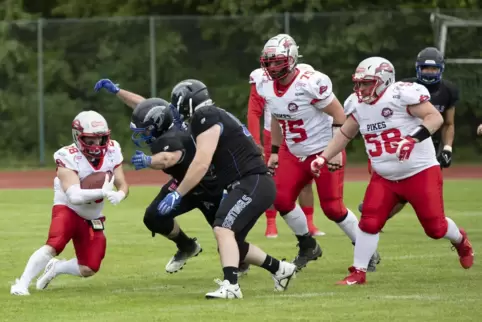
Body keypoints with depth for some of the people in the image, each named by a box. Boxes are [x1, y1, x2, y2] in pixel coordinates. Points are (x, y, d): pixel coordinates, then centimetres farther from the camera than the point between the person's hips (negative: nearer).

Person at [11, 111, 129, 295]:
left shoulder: (111, 152, -9)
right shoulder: (69, 158, -25)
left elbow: (123, 185, -4)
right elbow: (74, 196, -35)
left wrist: (119, 195, -29)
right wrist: (102, 192, -48)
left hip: (92, 218, 5)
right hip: (68, 209, -5)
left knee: (88, 270, 1)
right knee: (53, 246, -31)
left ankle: (55, 268, 30)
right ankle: (22, 284, -22)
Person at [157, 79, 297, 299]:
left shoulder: (206, 118, -9)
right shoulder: (217, 116, 20)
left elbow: (201, 164, -16)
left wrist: (177, 194, -13)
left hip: (253, 183, -10)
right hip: (252, 185, 10)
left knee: (223, 229, -25)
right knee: (232, 242, 18)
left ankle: (230, 285, -37)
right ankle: (280, 269, 33)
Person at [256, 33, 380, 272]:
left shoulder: (310, 83, -25)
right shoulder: (266, 87, -2)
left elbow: (339, 115, -18)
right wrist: (274, 152, 16)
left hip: (324, 152, -7)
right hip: (294, 154, 7)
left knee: (332, 207, -7)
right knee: (281, 200, -5)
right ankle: (307, 246, 17)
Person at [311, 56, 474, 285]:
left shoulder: (402, 94, -20)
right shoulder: (359, 105, 3)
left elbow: (435, 118, -25)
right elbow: (345, 134, 18)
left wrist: (413, 139, -38)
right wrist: (323, 158, 10)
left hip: (420, 172, -6)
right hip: (385, 178, 6)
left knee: (435, 227, 2)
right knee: (369, 222, -7)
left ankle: (460, 241, 35)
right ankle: (358, 272, 1)